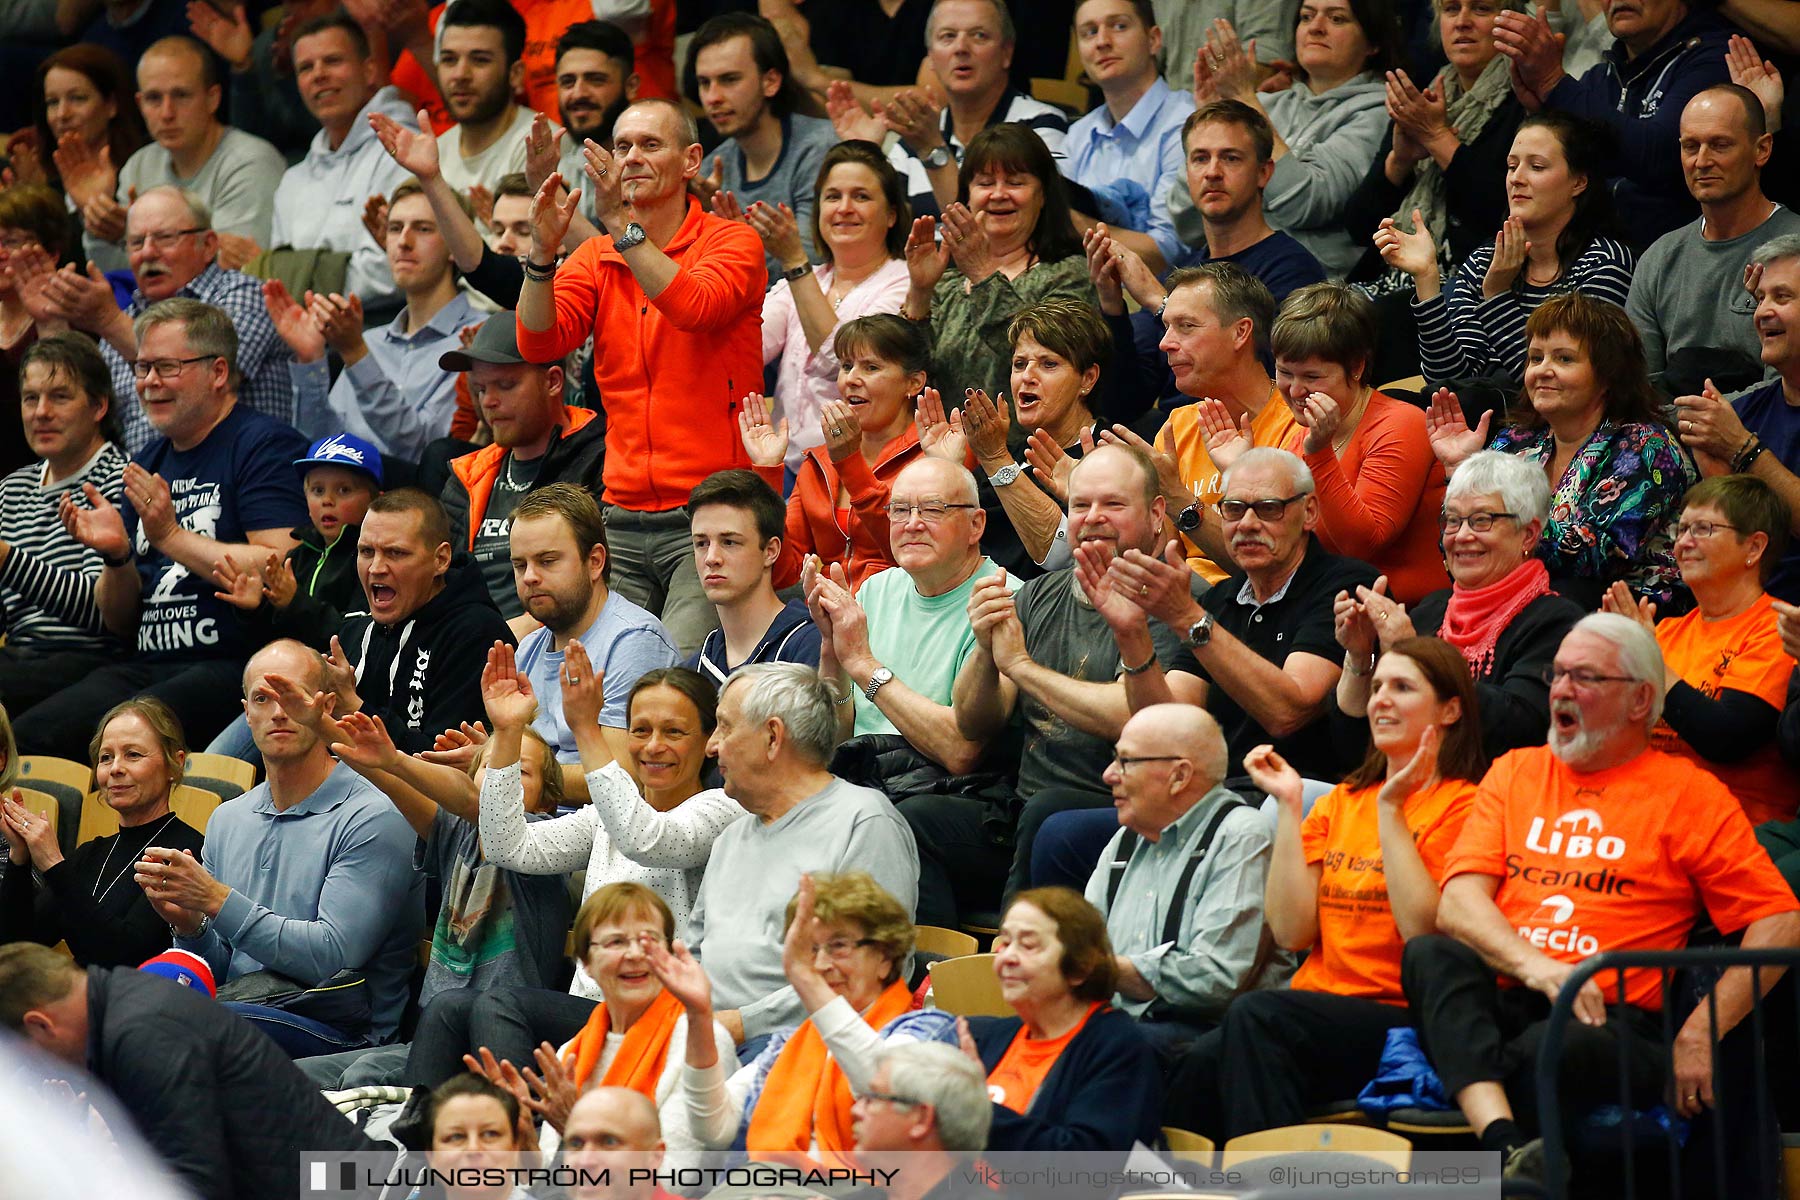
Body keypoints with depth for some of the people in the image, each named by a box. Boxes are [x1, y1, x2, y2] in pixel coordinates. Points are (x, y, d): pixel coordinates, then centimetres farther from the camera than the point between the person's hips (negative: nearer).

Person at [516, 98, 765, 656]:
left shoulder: (732, 243, 2)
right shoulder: (596, 259, 14)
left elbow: (696, 308, -20)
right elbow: (538, 342, -2)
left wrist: (623, 227, -26)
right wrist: (543, 251, -18)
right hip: (623, 520, 4)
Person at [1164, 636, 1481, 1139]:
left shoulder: (1462, 805, 1)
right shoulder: (1340, 802, 20)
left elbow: (1423, 929, -13)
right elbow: (1291, 931, 8)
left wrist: (1391, 809, -10)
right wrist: (1288, 806, 6)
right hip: (1319, 1001, 5)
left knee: (1257, 1016, -33)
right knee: (1199, 1064, -27)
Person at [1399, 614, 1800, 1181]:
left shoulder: (1689, 794, 9)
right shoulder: (1515, 772, 21)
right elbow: (1458, 902, 7)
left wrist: (1700, 1033, -9)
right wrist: (1536, 967, -14)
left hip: (1614, 1020, -4)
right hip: (1504, 1003, 4)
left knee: (1551, 1048, -38)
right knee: (1428, 954, -29)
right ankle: (1509, 1150, -48)